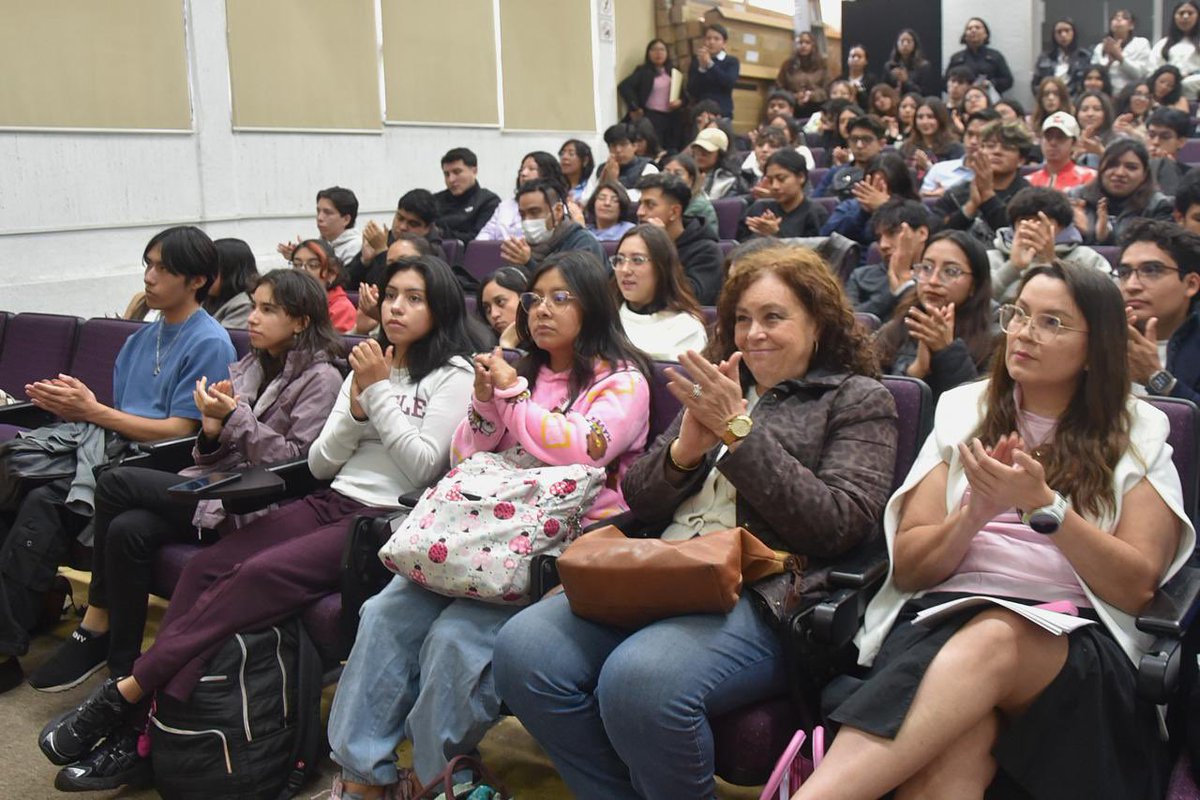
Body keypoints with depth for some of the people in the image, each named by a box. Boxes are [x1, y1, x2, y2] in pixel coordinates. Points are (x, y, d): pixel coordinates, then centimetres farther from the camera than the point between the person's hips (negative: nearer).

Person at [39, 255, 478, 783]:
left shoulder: (453, 375, 1)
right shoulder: (366, 367, 20)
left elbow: (424, 466, -10)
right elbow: (320, 464, 13)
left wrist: (378, 393, -9)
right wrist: (357, 404, -3)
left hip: (387, 519, -6)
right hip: (331, 502, 6)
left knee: (260, 574, -28)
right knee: (205, 567, -16)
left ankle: (127, 692, -17)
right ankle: (138, 734, -16)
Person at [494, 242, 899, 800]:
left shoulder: (857, 400, 8)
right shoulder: (719, 388, 23)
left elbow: (840, 526, -8)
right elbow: (639, 500, 18)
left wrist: (740, 433, -10)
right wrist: (685, 449, -3)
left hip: (766, 596, -5)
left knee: (639, 680, -34)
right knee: (522, 650, -20)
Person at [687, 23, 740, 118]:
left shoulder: (732, 61, 8)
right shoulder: (696, 61, 10)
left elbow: (729, 83, -13)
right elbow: (691, 91, -1)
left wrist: (710, 64, -15)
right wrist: (701, 68, -13)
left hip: (723, 114, -1)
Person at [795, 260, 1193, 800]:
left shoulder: (1137, 435, 13)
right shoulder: (963, 411, 16)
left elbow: (1137, 587, 2)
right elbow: (908, 568, 10)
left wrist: (1043, 506, -12)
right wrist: (977, 513, -10)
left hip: (1074, 640, -1)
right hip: (943, 614, 1)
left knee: (992, 639, -38)